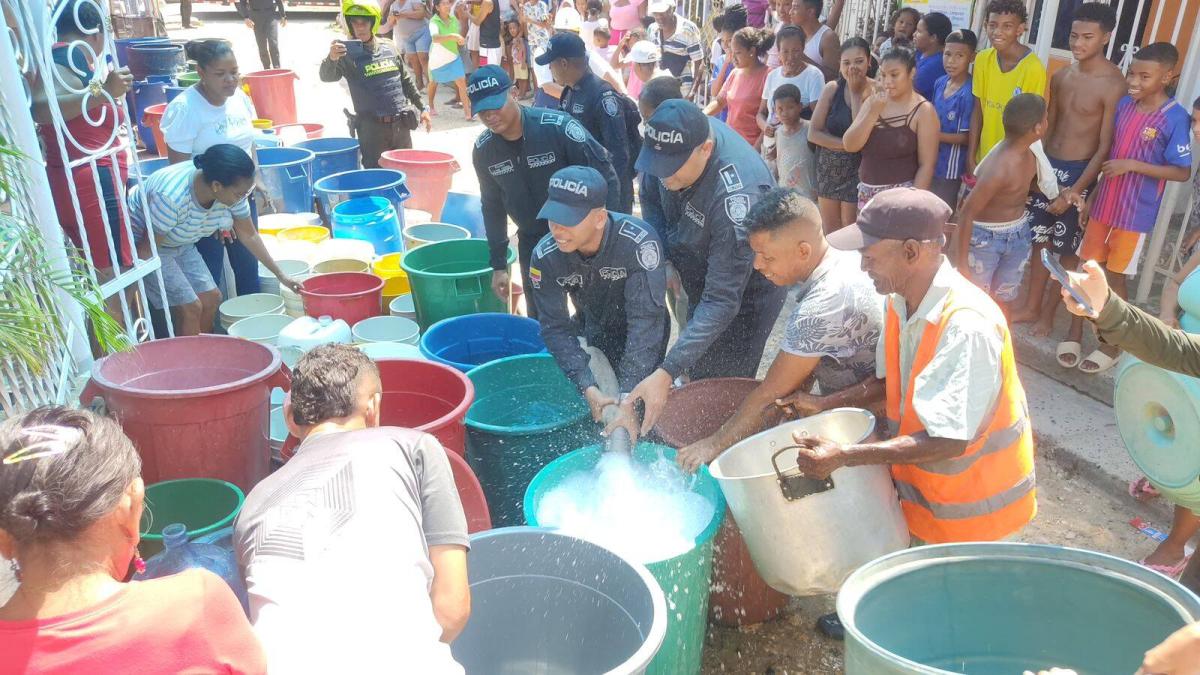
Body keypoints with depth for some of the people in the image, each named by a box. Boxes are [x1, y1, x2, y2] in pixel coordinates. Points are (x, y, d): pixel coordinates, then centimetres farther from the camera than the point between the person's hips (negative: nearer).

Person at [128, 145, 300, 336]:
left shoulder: (230, 188, -19)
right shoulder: (172, 197, -39)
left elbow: (249, 235, -5)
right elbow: (147, 249, -27)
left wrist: (280, 275, -3)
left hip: (178, 243, 7)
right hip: (141, 241, -7)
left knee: (211, 298, 2)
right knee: (190, 308, -14)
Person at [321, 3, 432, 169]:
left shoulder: (389, 46, 6)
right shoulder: (347, 53, -7)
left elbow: (406, 80, 16)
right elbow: (327, 77, -22)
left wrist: (421, 108, 16)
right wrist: (331, 59, -43)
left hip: (401, 124, 4)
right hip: (372, 127, -4)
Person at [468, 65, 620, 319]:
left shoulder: (558, 127, -22)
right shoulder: (483, 150, -6)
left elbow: (605, 177, -15)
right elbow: (493, 207, 7)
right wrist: (498, 265, 9)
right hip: (532, 243, 4)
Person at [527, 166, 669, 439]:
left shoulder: (640, 242, -37)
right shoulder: (544, 258, -26)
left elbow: (645, 321, -37)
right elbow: (556, 327, -20)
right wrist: (588, 388, -31)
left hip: (643, 337, -3)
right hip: (595, 331, 3)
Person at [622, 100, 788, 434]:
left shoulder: (736, 196, -41)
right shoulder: (679, 140, -20)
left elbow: (722, 300, -41)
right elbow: (652, 197, 2)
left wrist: (667, 373, -46)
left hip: (747, 286, -7)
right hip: (702, 277, 7)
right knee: (698, 375, 20)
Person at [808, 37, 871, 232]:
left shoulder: (875, 91, -11)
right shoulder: (832, 88, -2)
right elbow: (813, 133, -4)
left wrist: (855, 92, -15)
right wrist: (846, 144, -16)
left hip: (856, 170, -4)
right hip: (828, 168, 4)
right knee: (828, 232, 12)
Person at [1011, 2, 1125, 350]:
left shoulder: (1113, 84, -15)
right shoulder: (1060, 76, 5)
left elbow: (1105, 147, -15)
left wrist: (1073, 192, -18)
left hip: (1080, 172, -6)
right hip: (1048, 166, 6)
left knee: (1069, 249, 6)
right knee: (1041, 240, 13)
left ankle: (1049, 311, 20)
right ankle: (1032, 307, 25)